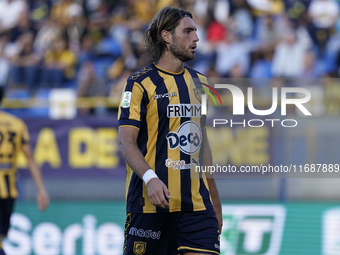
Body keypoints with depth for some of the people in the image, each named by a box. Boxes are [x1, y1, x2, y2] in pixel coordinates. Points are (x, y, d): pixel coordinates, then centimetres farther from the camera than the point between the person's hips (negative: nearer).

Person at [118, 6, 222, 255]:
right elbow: (126, 142, -9)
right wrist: (150, 177, -25)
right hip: (151, 201, -5)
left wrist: (215, 200, 20)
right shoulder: (140, 83, -3)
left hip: (197, 204, 5)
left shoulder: (199, 82, 16)